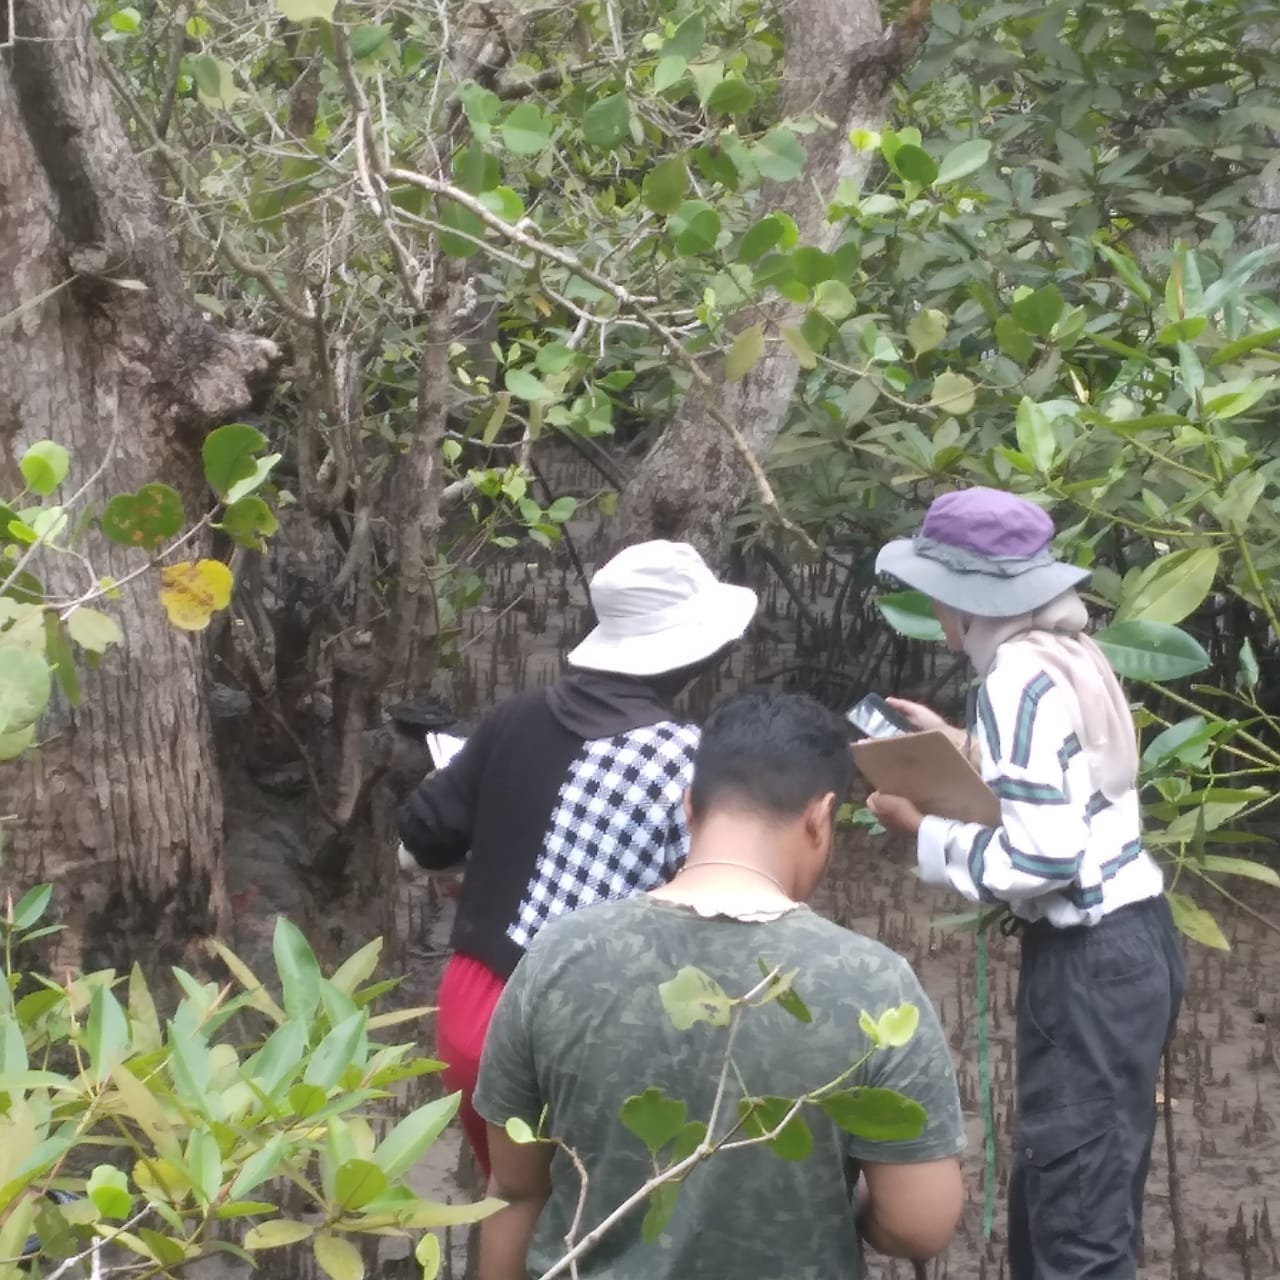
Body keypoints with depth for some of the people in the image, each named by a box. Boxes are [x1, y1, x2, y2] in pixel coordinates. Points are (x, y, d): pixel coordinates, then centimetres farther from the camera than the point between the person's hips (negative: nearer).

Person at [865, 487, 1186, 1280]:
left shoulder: (1019, 681, -18)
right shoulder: (1071, 656, 9)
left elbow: (1042, 857, -24)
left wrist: (926, 831, -12)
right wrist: (959, 750, 19)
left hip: (1087, 963, -10)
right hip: (1137, 940, 10)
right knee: (1077, 1197, 18)